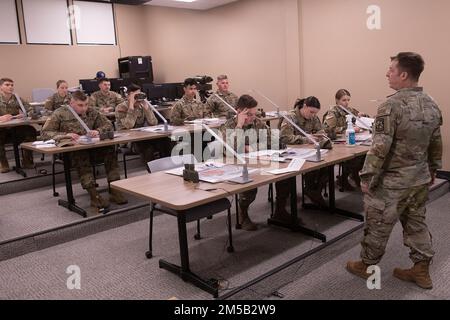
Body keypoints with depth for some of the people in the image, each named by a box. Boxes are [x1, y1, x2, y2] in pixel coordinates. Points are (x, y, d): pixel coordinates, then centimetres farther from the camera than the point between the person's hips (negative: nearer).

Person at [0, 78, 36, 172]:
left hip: (16, 129, 2)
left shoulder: (17, 99, 4)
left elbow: (31, 111, 0)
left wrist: (24, 115, -23)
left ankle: (27, 161, -9)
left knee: (31, 131, -22)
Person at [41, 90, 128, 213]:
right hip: (69, 150, -3)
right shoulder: (60, 114, -1)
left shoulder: (91, 112, 10)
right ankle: (94, 196, -41)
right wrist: (66, 135, -23)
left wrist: (98, 131, -14)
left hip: (91, 146, 4)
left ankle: (114, 191, -24)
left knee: (109, 149, -26)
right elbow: (45, 132, -7)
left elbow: (108, 124, 10)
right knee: (81, 156, -39)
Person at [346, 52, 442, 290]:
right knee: (417, 223, 19)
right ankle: (421, 270, 29)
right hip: (420, 179, 7)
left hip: (392, 181, -7)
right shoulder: (432, 105, 3)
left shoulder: (392, 106, -21)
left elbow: (380, 148, -23)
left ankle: (367, 266, 26)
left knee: (378, 226, 9)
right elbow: (436, 143, 11)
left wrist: (367, 177, -15)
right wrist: (433, 169, 22)